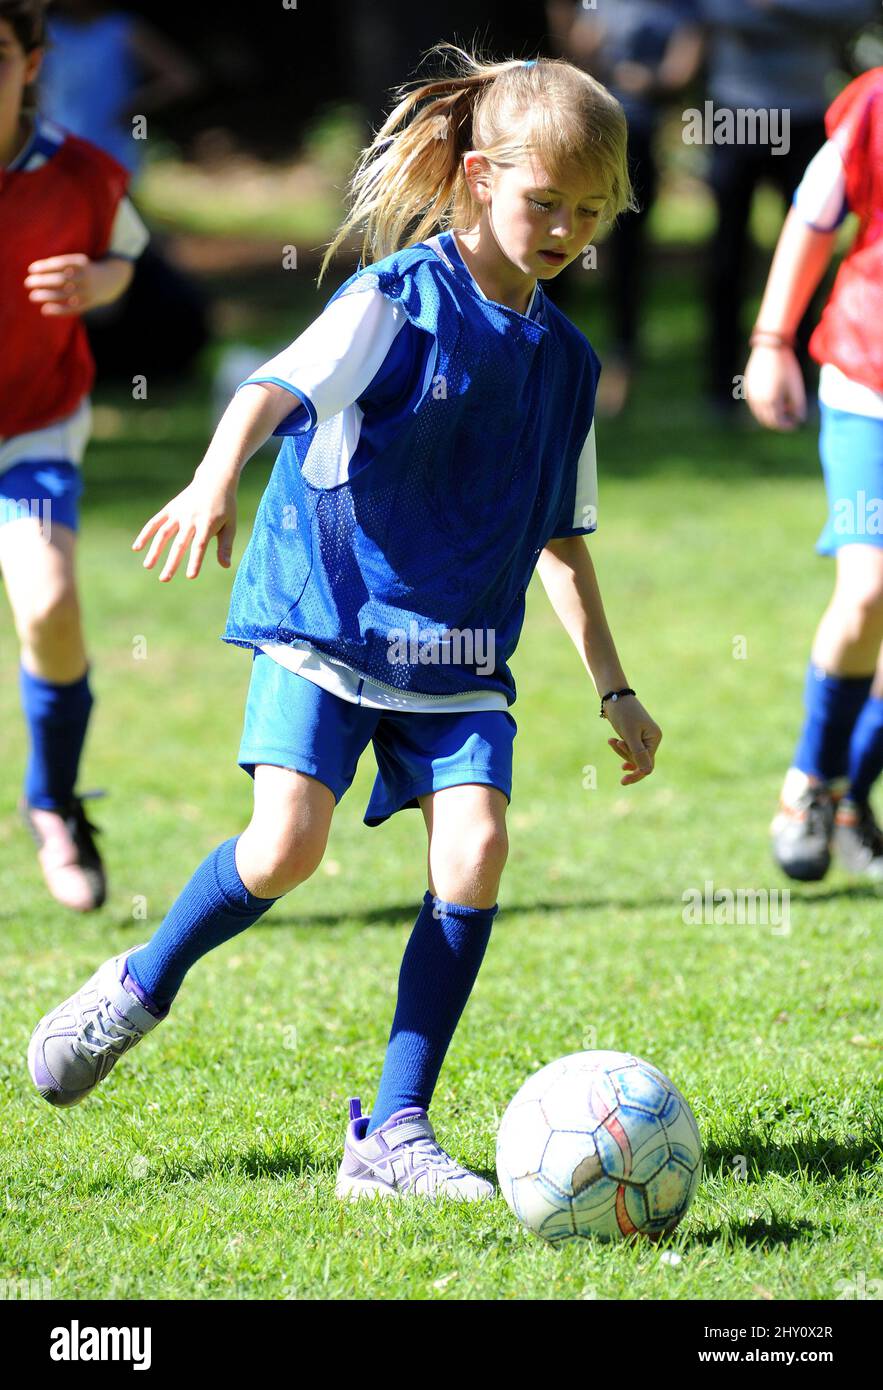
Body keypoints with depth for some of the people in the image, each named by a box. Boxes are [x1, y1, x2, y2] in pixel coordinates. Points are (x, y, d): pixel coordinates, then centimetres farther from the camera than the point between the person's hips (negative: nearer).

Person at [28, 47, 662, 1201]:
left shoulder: (566, 362, 10)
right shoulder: (396, 301, -8)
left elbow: (561, 539, 19)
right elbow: (278, 386, -23)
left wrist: (614, 690, 20)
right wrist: (216, 481, -43)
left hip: (459, 653, 5)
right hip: (326, 619, -5)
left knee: (476, 846, -14)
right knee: (285, 848, -19)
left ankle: (394, 1135, -6)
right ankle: (142, 987, 13)